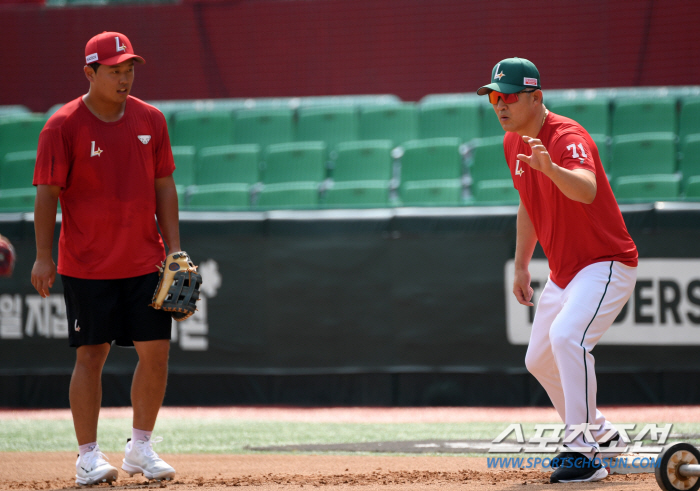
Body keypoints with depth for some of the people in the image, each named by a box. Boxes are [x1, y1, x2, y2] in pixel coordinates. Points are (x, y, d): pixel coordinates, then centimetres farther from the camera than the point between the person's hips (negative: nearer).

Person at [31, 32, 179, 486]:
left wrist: (174, 249, 3)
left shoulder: (150, 120, 6)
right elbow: (48, 193, -7)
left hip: (145, 262, 4)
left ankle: (141, 448, 14)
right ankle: (89, 456, 5)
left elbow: (163, 187, 10)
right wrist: (43, 257, -13)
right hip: (87, 266, -4)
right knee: (91, 354, -2)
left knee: (156, 351, 1)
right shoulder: (63, 126, -7)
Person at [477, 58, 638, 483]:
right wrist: (521, 266, 20)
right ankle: (598, 432, 37)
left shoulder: (568, 137, -24)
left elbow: (587, 190, -45)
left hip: (607, 263, -10)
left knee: (567, 335, -31)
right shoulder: (513, 143, 4)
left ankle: (585, 453, -28)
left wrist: (551, 168, -63)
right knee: (539, 360, 16)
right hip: (563, 270, 10)